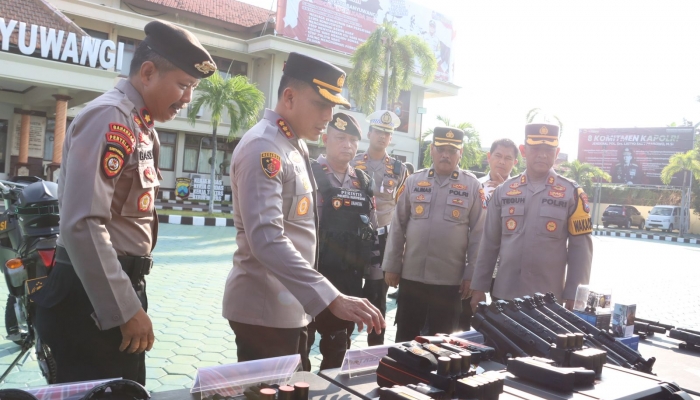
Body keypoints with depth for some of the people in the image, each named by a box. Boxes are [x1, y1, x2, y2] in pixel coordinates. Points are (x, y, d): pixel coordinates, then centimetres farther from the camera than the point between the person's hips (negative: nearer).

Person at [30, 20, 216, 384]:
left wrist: (130, 303, 17)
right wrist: (126, 310, -21)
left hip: (116, 291, 9)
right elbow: (82, 224, -25)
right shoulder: (110, 117, -16)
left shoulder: (139, 123, 13)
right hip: (93, 299, -9)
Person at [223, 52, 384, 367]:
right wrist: (332, 298, -36)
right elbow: (267, 240, -31)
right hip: (264, 311, -9)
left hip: (290, 307, 9)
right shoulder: (263, 148, -19)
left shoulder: (296, 146, 11)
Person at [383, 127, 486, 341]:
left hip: (450, 280, -1)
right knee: (405, 336, 12)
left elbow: (478, 234, -1)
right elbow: (398, 226, 6)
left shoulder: (472, 186, 0)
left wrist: (471, 275, -3)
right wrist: (392, 266, 3)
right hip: (411, 276, 2)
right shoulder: (414, 181, 4)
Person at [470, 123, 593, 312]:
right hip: (503, 295, 2)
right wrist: (479, 288, 5)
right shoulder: (503, 191, 4)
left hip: (549, 300, -2)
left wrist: (572, 297, -4)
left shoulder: (572, 193, -1)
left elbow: (580, 248, -1)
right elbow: (489, 244, 7)